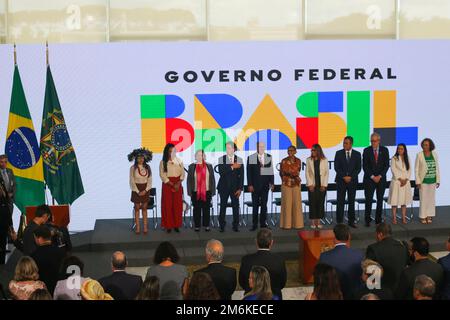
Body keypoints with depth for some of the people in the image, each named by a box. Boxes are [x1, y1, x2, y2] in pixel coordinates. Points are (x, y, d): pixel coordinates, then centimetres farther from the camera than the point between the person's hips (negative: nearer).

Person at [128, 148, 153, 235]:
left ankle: (145, 227, 9)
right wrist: (138, 191, -12)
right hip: (136, 189, -2)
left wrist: (145, 190, -10)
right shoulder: (133, 168, -7)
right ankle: (137, 228, 6)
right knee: (137, 208, 4)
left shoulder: (147, 167, 0)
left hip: (145, 190, 2)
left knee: (144, 208, 7)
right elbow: (132, 181, -7)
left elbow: (149, 180, 1)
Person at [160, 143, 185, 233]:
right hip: (167, 185, -2)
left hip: (178, 185, 2)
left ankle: (176, 225, 7)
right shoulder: (163, 162, -1)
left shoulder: (179, 161, 6)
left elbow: (182, 173, 4)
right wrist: (172, 184, -13)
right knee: (168, 205, -2)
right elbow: (162, 175, -6)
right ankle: (168, 226, 1)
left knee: (178, 205, 1)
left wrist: (178, 183, -11)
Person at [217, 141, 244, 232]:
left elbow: (241, 176, 3)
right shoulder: (221, 159, 4)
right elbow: (221, 171, -12)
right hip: (224, 186, 0)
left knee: (235, 206, 0)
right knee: (223, 206, 2)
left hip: (235, 187, 0)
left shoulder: (239, 160, 5)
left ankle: (235, 226, 8)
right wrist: (232, 167, -20)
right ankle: (222, 226, 9)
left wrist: (240, 188, -4)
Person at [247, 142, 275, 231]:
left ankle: (263, 223, 13)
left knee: (264, 204, 7)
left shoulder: (269, 157, 6)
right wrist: (250, 185, -7)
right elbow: (249, 172, -2)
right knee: (255, 205, 2)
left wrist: (272, 183, 2)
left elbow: (271, 171, 8)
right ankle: (254, 224, 6)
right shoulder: (251, 158, -1)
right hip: (255, 185, -2)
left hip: (265, 184, 2)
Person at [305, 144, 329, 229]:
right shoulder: (309, 160, 4)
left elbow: (326, 173, 2)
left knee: (320, 203, 2)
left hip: (322, 186, 0)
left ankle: (318, 221, 9)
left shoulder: (324, 160, 3)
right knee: (312, 203, -2)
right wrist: (310, 184, -7)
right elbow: (307, 173, 2)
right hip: (312, 185, 0)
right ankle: (313, 222, 4)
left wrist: (324, 185, -6)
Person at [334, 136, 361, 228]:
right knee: (340, 202, -3)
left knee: (351, 202, 5)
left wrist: (350, 177, -11)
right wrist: (344, 177, -12)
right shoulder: (339, 153, 2)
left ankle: (351, 221, 11)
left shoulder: (357, 154, 5)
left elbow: (358, 168, 1)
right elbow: (336, 167, -2)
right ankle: (339, 221, -1)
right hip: (341, 181, -1)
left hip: (352, 181, 1)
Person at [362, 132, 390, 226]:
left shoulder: (384, 150, 3)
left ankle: (378, 220, 9)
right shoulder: (366, 151, 0)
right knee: (368, 199, -7)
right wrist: (372, 176, -10)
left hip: (381, 179, 2)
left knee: (380, 200, 3)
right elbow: (365, 166, -2)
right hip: (369, 179, -1)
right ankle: (367, 220, -1)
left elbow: (386, 165, 1)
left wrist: (380, 176, -9)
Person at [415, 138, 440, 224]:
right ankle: (422, 216, 9)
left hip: (432, 181, 3)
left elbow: (437, 168, 7)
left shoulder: (434, 154, 2)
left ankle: (429, 216, 18)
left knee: (431, 198, 8)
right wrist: (418, 182, -10)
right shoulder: (419, 155, -7)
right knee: (423, 199, 0)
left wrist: (438, 180, 4)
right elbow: (416, 169, -5)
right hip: (423, 181, -3)